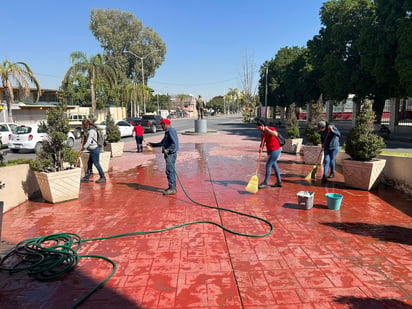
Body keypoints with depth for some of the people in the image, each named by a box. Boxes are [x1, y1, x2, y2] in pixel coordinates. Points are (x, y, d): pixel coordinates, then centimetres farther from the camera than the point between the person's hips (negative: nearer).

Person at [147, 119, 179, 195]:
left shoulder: (171, 131, -12)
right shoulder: (167, 132, 20)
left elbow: (175, 144, -22)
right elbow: (162, 143, 29)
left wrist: (168, 150, -31)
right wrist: (152, 144, 29)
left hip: (171, 154, -10)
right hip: (168, 154, 10)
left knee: (169, 171, -11)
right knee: (171, 171, 13)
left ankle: (172, 189, -9)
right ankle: (172, 187, 20)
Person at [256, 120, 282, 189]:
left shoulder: (271, 128, -13)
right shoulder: (263, 133, 7)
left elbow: (275, 134, -34)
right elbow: (262, 142, -1)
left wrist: (267, 129, -30)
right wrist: (261, 148, -21)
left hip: (275, 150, -9)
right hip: (270, 151, 9)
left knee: (268, 165, -8)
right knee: (274, 165, 13)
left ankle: (265, 183, -2)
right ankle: (279, 182, 23)